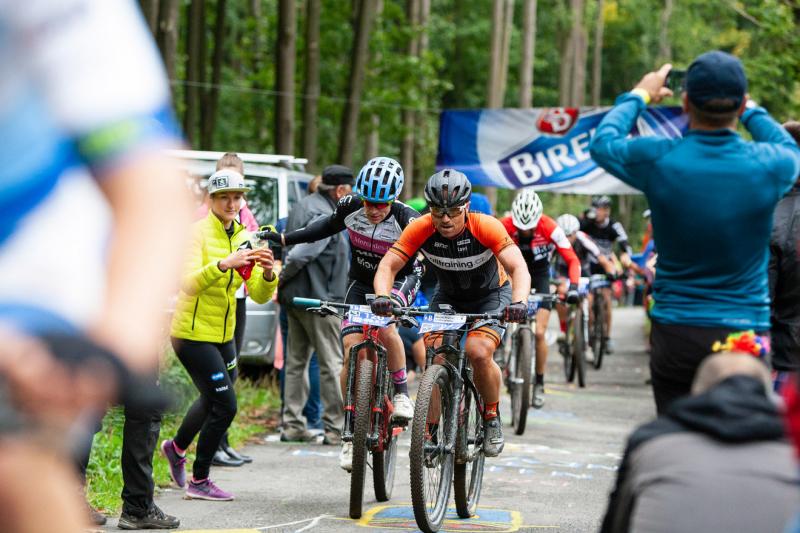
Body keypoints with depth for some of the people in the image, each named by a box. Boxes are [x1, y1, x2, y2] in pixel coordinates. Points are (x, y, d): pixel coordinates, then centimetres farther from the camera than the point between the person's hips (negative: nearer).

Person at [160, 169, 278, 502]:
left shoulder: (243, 237, 4)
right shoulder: (198, 233, -15)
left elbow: (259, 296, -2)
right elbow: (189, 284, -29)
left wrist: (267, 273, -22)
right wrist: (224, 264, -42)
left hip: (223, 334, 8)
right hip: (193, 333, -8)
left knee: (212, 399, 24)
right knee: (225, 405, -12)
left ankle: (176, 448, 51)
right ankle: (199, 482, 2)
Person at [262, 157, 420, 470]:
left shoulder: (406, 220, -28)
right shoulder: (350, 207, -17)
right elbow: (329, 226, 4)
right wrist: (283, 239, 1)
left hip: (399, 280, -3)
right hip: (360, 282, 3)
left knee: (384, 326, -36)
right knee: (352, 352, -11)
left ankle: (401, 393, -14)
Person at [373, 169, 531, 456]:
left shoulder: (486, 227, -31)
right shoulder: (420, 229, -24)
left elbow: (518, 267, -38)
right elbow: (388, 265, -27)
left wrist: (519, 302, -57)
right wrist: (382, 296, -48)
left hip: (491, 295, -3)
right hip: (448, 297, 3)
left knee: (478, 353, -26)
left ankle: (492, 418, -1)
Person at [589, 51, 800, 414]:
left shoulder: (659, 160, -10)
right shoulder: (768, 165, -7)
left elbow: (602, 143, 13)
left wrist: (640, 95, 27)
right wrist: (749, 109, 32)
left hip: (677, 334, 0)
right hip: (747, 332, 0)